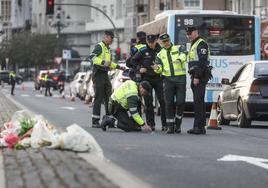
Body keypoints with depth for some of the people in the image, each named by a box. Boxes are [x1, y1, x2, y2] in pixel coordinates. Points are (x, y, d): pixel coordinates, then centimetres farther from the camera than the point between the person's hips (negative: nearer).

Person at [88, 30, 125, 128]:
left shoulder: (108, 48, 21)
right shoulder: (99, 46, -8)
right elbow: (91, 57, -24)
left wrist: (119, 67, 27)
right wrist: (103, 62, -34)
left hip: (105, 74, 9)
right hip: (98, 74, -9)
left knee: (109, 98, 8)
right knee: (99, 98, -8)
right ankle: (95, 122, -5)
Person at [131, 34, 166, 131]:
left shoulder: (160, 51, 1)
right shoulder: (143, 51, 3)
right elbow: (133, 61, 11)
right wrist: (139, 69, -1)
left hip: (158, 78, -1)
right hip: (146, 79, 1)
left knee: (162, 101, -6)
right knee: (148, 102, 2)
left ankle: (165, 124, -2)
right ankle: (151, 124, 8)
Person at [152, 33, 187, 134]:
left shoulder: (178, 48, 9)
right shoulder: (160, 55, 16)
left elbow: (183, 56, -13)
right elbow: (159, 68, 5)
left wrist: (178, 59, -36)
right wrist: (157, 68, -20)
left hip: (180, 78, -2)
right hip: (168, 79, 2)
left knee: (180, 102, -5)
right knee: (169, 103, -2)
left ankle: (177, 125, 10)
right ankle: (170, 126, 4)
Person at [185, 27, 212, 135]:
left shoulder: (201, 44, -9)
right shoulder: (193, 45, 23)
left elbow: (202, 61, -19)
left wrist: (197, 77, -23)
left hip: (200, 77, -11)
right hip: (195, 76, 11)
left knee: (198, 101, -14)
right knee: (198, 102, 11)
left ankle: (199, 127, -17)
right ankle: (199, 127, 13)